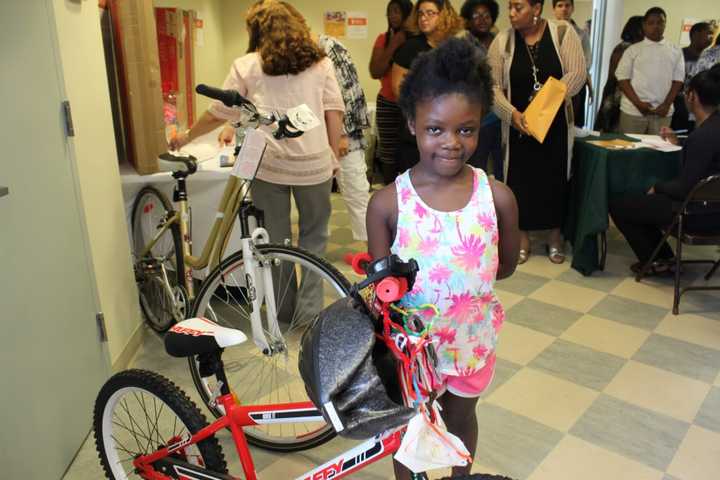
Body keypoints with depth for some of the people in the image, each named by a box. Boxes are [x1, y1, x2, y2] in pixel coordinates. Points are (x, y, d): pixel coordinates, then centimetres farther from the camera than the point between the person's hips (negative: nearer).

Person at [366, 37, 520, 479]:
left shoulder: (497, 197, -15)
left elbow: (506, 266, -1)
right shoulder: (388, 202, -18)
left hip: (472, 338, 2)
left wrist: (449, 277, -8)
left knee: (460, 416, 27)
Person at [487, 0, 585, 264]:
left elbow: (577, 72, -11)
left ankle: (555, 235, 23)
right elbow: (492, 86, -5)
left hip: (556, 122, 0)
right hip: (519, 124, 0)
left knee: (555, 177, 8)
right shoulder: (503, 41, -4)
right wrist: (511, 113, -20)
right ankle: (522, 236, 17)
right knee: (520, 177, 4)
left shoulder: (563, 32, -6)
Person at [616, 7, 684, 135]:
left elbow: (678, 80, 7)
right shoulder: (633, 49, 3)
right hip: (633, 110, -2)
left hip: (663, 112, 2)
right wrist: (638, 103, -11)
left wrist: (666, 105, -7)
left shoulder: (675, 52, 9)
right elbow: (623, 79, -2)